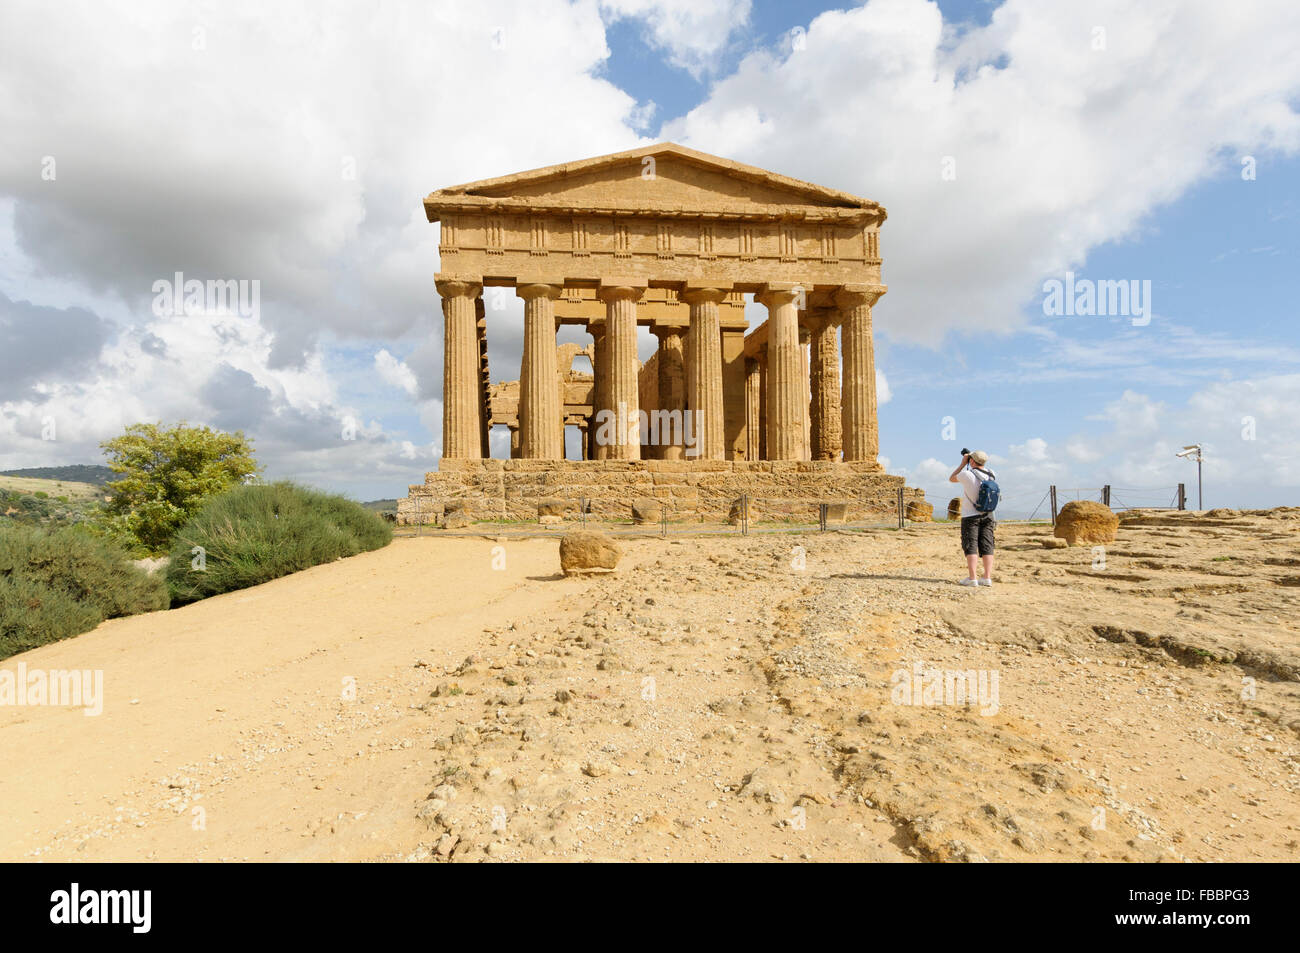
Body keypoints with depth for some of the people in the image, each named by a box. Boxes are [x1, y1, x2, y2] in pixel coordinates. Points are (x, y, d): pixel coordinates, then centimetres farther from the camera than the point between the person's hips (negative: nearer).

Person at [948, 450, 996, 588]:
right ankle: (988, 578, 3)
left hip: (970, 517, -4)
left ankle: (972, 578, -8)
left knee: (971, 547, -2)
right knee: (987, 547, 5)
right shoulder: (992, 475, 0)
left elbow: (951, 479, 4)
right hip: (988, 516, 4)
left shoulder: (968, 475, -16)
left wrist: (963, 463, 6)